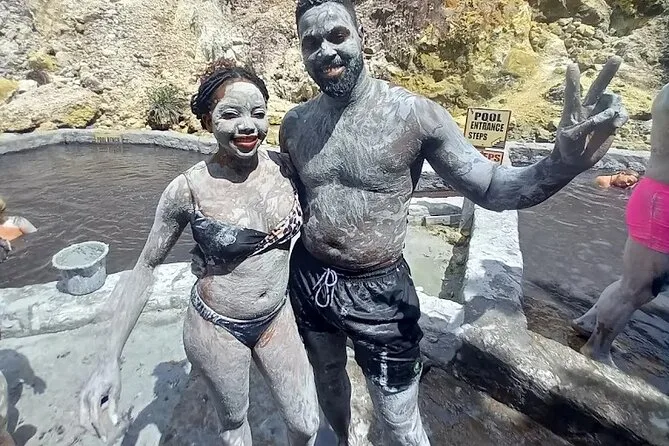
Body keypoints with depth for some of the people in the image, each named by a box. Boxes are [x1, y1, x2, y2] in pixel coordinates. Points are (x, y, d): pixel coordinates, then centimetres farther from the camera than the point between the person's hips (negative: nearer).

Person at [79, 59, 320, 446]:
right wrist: (110, 360, -10)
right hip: (217, 328, -2)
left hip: (277, 318, 3)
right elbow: (145, 268, -7)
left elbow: (307, 223, 8)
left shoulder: (283, 165, -10)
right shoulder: (190, 189, -18)